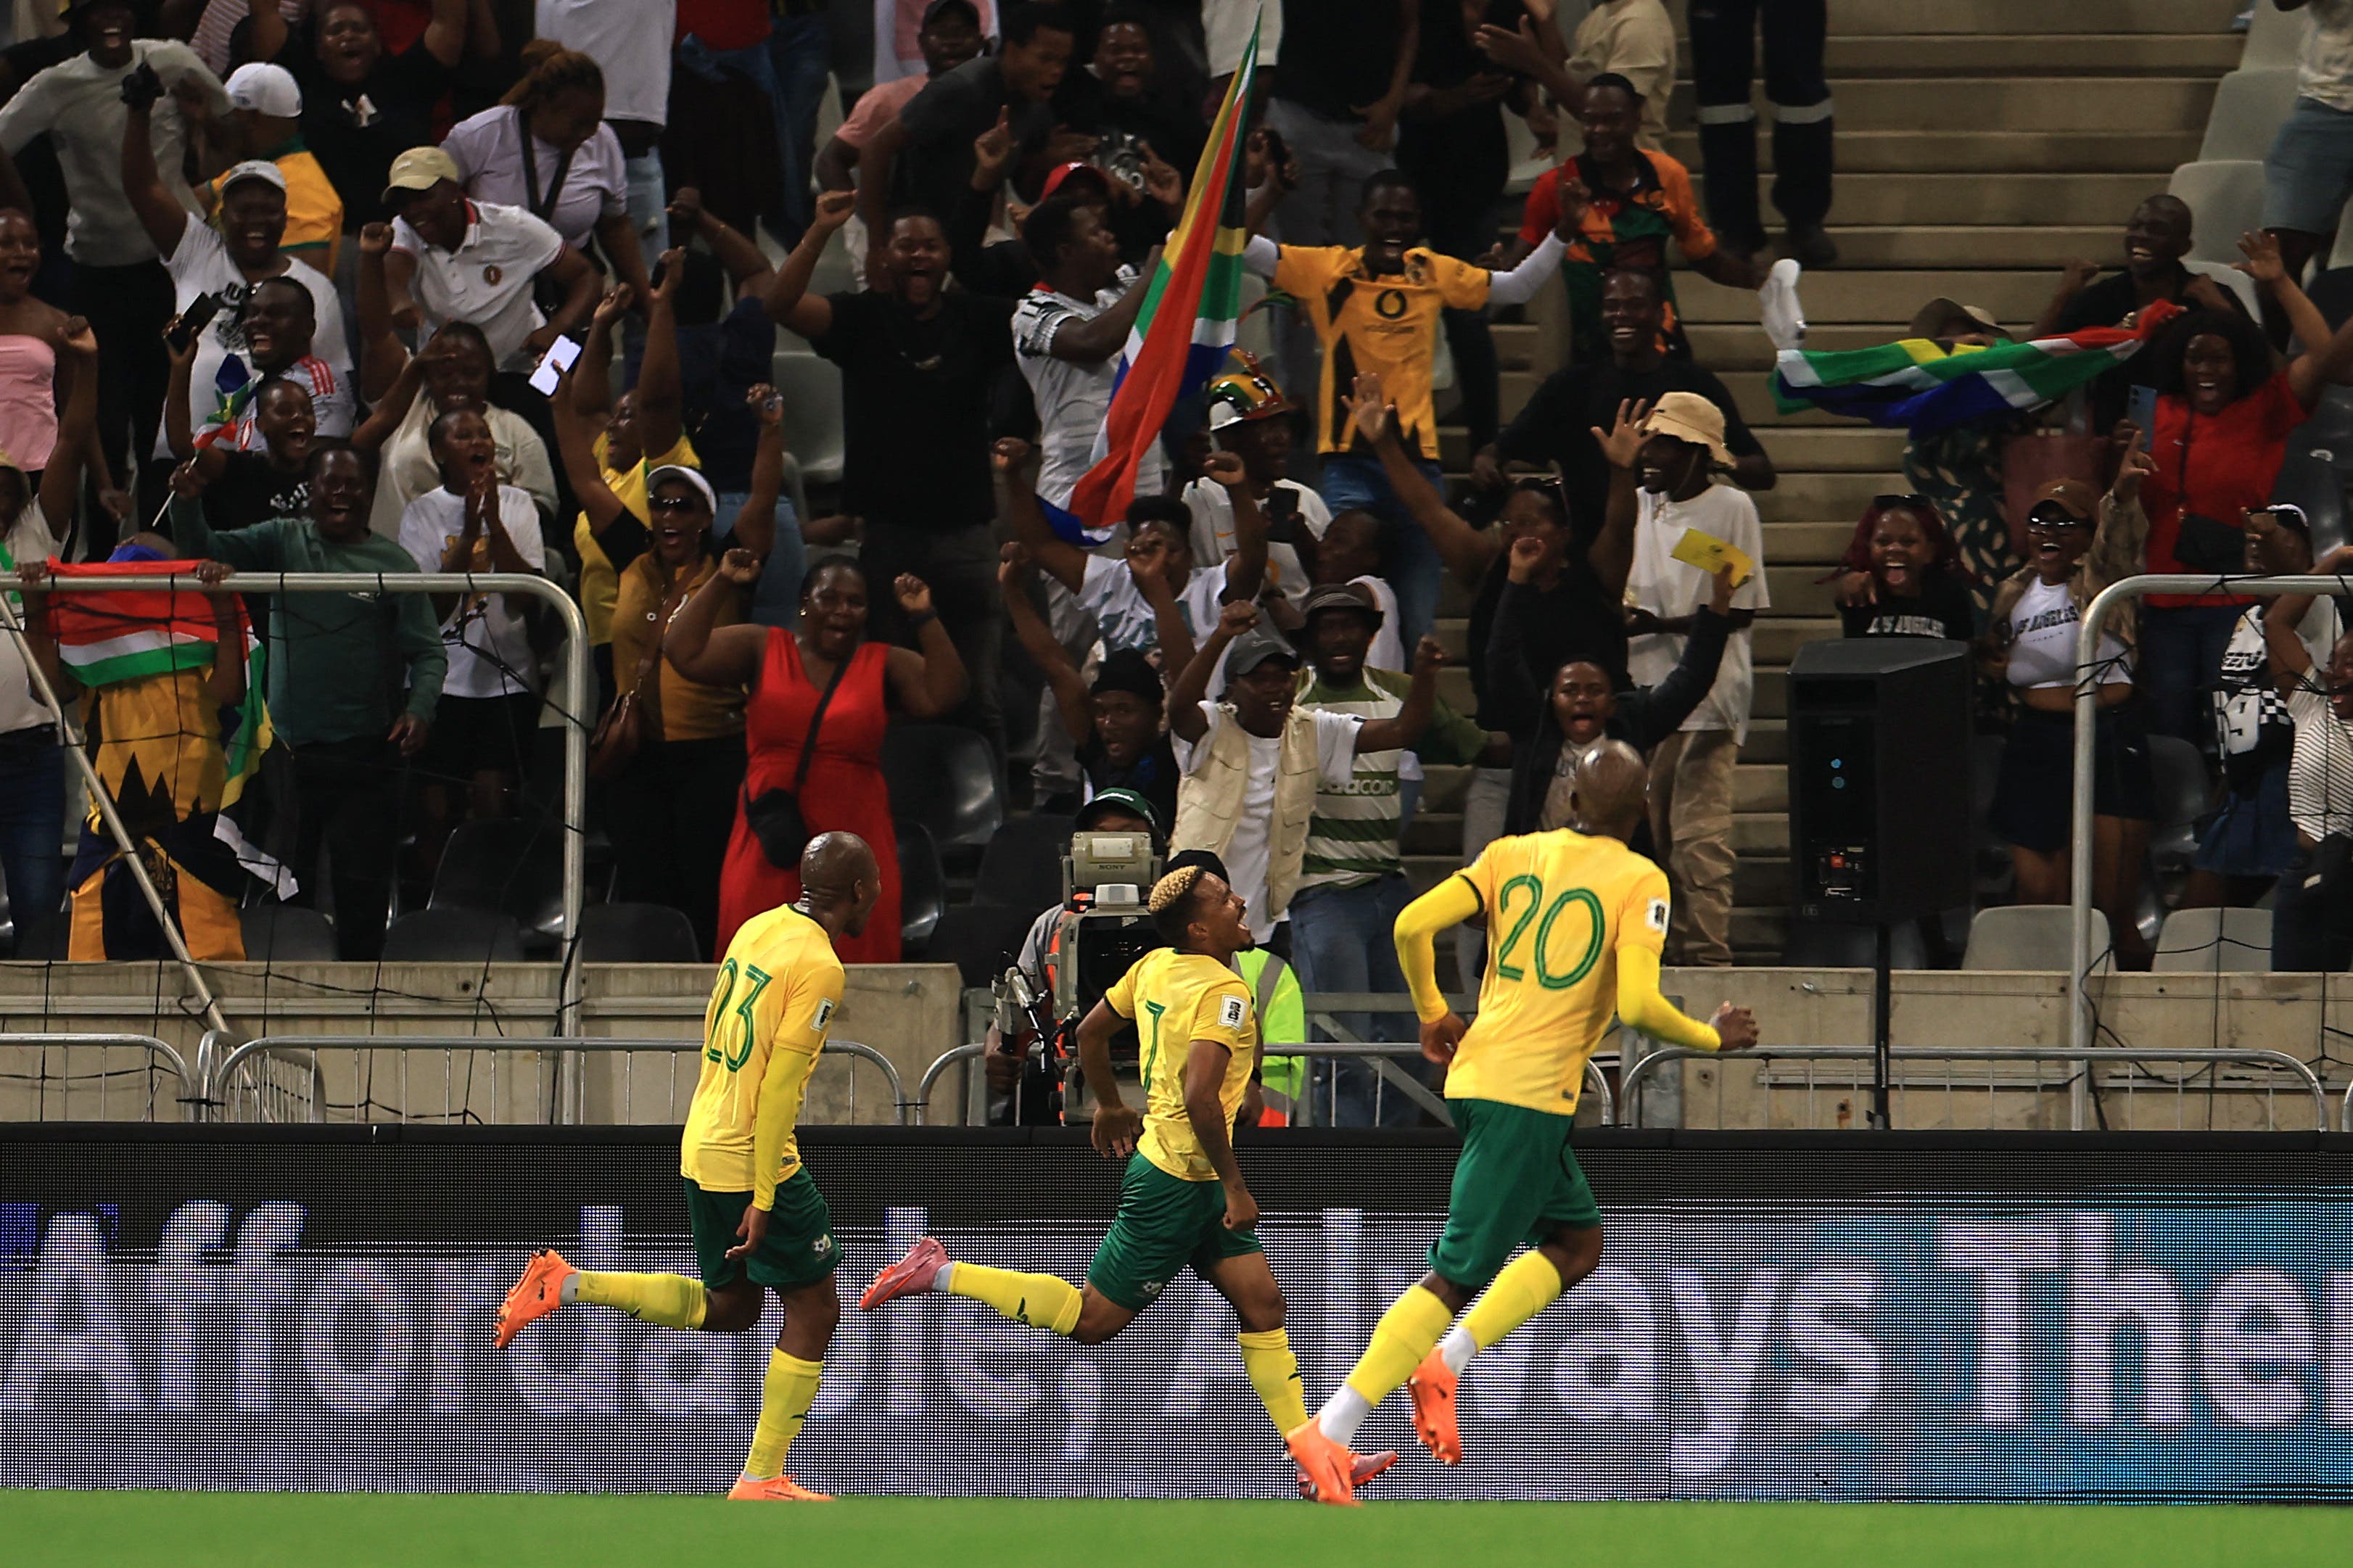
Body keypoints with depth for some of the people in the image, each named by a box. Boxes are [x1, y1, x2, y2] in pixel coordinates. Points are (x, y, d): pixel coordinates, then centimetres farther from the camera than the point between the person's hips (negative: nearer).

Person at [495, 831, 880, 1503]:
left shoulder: (759, 928, 9)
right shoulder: (819, 967, -17)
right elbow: (779, 1086, -20)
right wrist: (763, 1198, -19)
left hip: (703, 1143, 8)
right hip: (755, 1160, -8)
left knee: (729, 1307, 22)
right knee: (814, 1308, 3)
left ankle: (567, 1285, 14)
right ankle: (762, 1479, 4)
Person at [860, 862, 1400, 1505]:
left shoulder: (1155, 968, 6)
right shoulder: (1223, 993, -21)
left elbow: (1090, 1031, 18)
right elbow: (1199, 1096, -30)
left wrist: (1111, 1108, 33)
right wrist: (1235, 1186, -22)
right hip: (1180, 1181, -10)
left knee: (1263, 1305, 6)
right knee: (1091, 1320, -1)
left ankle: (1313, 1458, 5)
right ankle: (940, 1274, 5)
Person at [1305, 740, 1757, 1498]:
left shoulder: (1513, 854, 11)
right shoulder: (1640, 882, -5)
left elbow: (1412, 927, 3)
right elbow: (1637, 1006, -15)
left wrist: (1433, 1015, 19)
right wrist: (1712, 1038, 3)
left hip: (1475, 1070, 7)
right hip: (1531, 1093, -7)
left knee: (1578, 1241, 21)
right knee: (1457, 1275, -6)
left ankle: (1444, 1360, 7)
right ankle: (1332, 1428, -13)